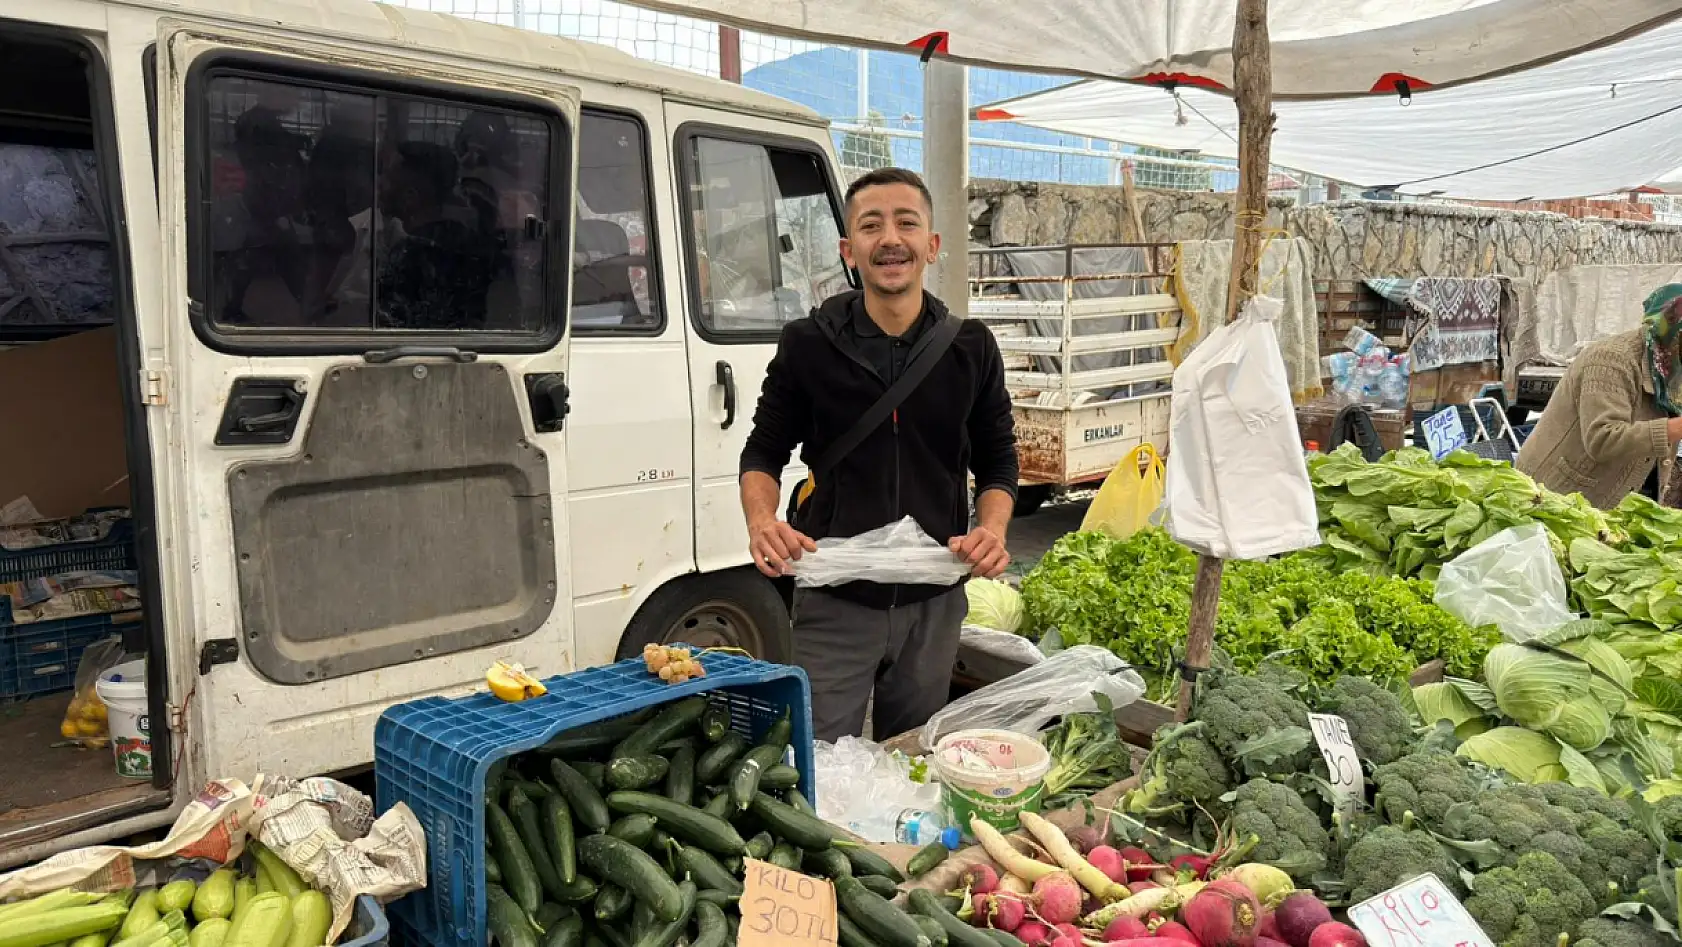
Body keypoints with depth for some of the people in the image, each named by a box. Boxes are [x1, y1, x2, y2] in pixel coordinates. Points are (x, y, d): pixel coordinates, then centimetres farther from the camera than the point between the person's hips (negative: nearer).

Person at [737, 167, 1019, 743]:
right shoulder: (807, 345, -2)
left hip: (934, 603, 2)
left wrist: (993, 528, -9)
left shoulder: (971, 348, 3)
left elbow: (997, 461, 11)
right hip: (833, 602, -2)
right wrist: (761, 521, -15)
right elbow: (764, 452, 6)